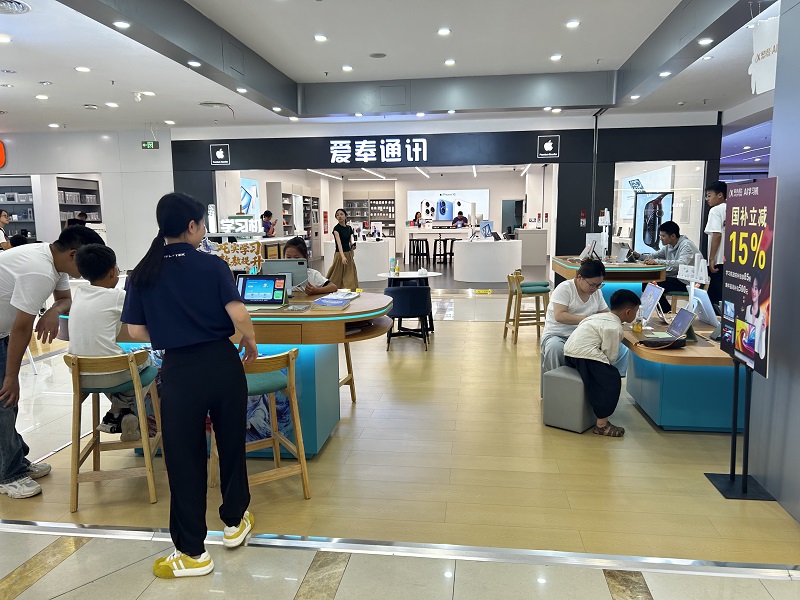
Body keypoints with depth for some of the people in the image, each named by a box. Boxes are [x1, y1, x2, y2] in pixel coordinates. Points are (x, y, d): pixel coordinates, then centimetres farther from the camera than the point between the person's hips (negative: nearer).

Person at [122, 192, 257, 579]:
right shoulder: (213, 265, -7)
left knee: (184, 457, 9)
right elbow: (239, 316, -16)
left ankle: (192, 552, 18)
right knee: (231, 443, 18)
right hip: (222, 363, 0)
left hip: (179, 370, 1)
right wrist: (250, 344, 3)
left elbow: (136, 331, 1)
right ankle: (234, 522, 35)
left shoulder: (143, 273, 0)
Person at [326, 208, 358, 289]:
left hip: (349, 255, 6)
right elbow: (339, 243, -27)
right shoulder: (336, 228, -13)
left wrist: (353, 246, -6)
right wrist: (343, 256, -40)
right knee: (339, 277, 0)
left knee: (350, 278, 7)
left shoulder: (349, 228, 7)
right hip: (340, 255, -6)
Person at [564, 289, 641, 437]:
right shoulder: (614, 327, -10)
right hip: (584, 355, -11)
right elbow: (610, 356, -10)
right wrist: (607, 367, 8)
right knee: (612, 380, -13)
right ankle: (601, 425, -12)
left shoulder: (602, 317, 19)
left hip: (570, 352, 11)